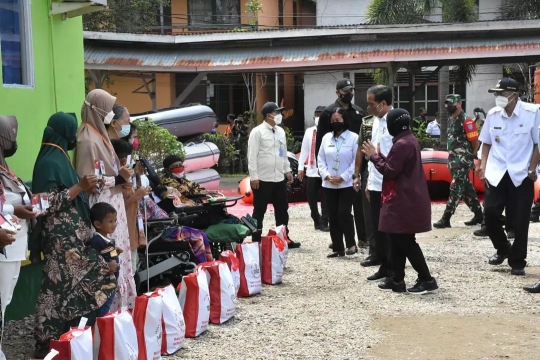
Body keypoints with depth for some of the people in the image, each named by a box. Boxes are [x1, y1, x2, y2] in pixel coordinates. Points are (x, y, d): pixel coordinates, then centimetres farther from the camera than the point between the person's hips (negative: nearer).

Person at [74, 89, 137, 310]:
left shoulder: (98, 134, 12)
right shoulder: (88, 140, -16)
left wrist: (121, 173, 9)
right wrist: (119, 178, -20)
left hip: (112, 203, 10)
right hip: (101, 206, -10)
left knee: (117, 255, 14)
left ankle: (120, 301, 22)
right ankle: (110, 305, -1)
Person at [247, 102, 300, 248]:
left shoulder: (280, 131, 11)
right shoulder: (257, 132, -10)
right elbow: (252, 155, -12)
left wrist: (287, 170, 14)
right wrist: (254, 177, -15)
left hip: (279, 178, 7)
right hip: (263, 179, -6)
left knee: (282, 210, 11)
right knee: (259, 211, 3)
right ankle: (256, 240, 12)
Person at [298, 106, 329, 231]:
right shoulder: (309, 131, 9)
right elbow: (304, 150, 11)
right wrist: (300, 167, 8)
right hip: (311, 171, 5)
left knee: (325, 199, 2)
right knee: (311, 198, 12)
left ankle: (324, 223, 11)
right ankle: (317, 220, 30)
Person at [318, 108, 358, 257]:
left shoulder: (353, 138, -5)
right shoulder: (326, 137, 9)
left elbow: (356, 161, -10)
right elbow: (320, 159, 8)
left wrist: (343, 177, -15)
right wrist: (327, 175, -8)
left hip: (347, 184, -5)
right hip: (329, 184, 5)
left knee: (344, 213, -14)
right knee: (333, 217, 6)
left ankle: (351, 244, 4)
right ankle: (337, 248, 13)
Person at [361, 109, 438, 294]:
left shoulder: (401, 144, -19)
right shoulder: (409, 140, 14)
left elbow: (390, 171, -18)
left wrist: (374, 156, -8)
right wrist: (378, 155, 9)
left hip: (404, 202, -11)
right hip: (405, 200, 11)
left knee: (405, 242, -5)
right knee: (398, 240, 14)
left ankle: (427, 279, 0)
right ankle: (397, 280, 18)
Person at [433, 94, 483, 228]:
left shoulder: (466, 120, -15)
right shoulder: (451, 119, 12)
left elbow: (475, 141, -13)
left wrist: (470, 155, 0)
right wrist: (451, 156, 17)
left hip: (463, 160, -9)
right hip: (453, 159, 9)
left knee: (456, 188, -8)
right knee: (466, 188, 14)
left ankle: (446, 218, -9)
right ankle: (479, 214, 23)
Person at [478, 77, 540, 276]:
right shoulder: (492, 114, 2)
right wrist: (483, 166, 3)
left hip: (521, 175, -3)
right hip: (497, 174, 3)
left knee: (520, 221, 1)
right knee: (490, 212, -5)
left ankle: (517, 262, 15)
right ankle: (502, 249, 21)